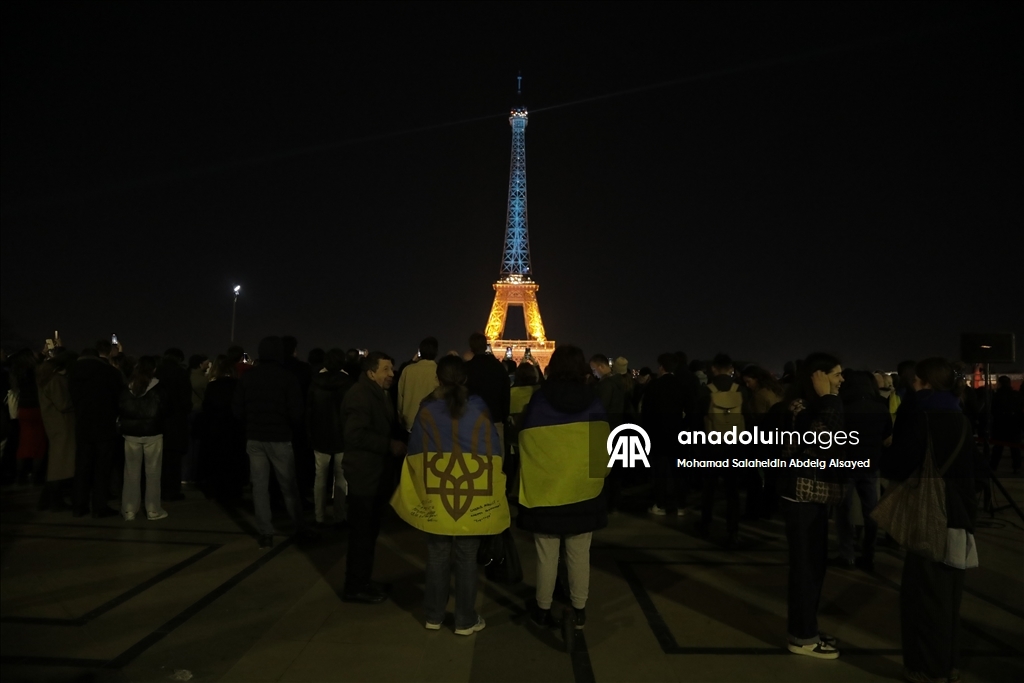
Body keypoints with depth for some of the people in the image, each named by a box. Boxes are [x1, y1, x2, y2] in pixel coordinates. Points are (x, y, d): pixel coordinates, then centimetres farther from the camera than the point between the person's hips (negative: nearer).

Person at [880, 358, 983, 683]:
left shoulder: (918, 416, -14)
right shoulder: (960, 419, 7)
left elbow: (898, 465, -14)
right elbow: (977, 464, 15)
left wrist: (886, 458, 5)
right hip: (958, 515, 7)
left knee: (924, 590, 3)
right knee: (947, 589, 17)